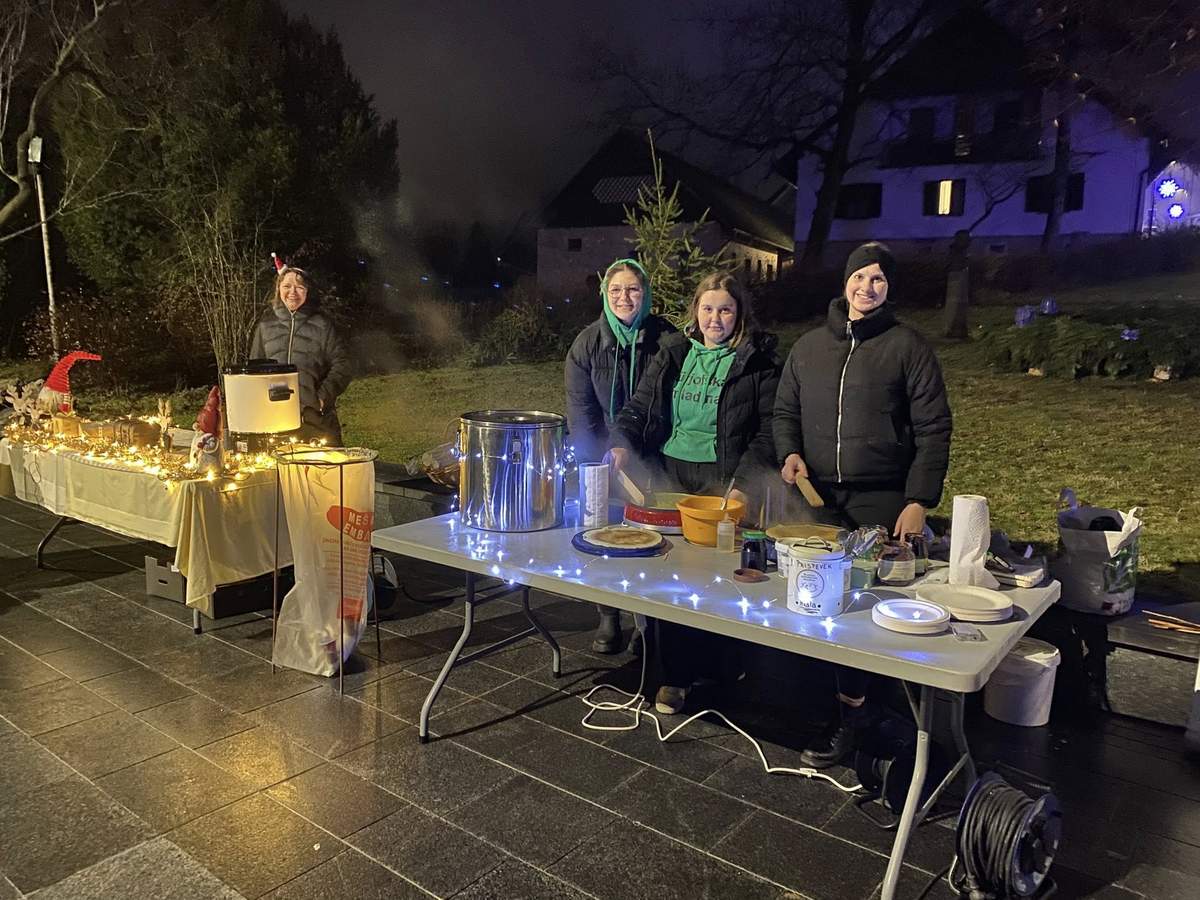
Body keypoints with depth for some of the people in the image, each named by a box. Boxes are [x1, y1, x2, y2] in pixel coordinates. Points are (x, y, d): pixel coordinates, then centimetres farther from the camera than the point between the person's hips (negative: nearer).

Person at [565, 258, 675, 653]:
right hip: (603, 459, 1)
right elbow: (580, 410, -4)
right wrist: (600, 462, -11)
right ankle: (608, 618, 17)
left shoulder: (665, 339, -5)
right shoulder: (588, 343, -3)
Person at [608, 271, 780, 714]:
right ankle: (675, 672, 17)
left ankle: (681, 676, 9)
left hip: (721, 477, -4)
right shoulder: (673, 353, 12)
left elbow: (768, 431, -4)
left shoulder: (758, 361, 0)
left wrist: (743, 486, -15)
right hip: (666, 470, 4)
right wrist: (621, 443, -8)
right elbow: (639, 407, 12)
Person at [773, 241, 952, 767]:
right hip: (819, 499, 4)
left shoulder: (907, 347, 1)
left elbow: (933, 431, -2)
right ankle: (855, 705, 18)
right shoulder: (808, 347, 13)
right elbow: (785, 412, 20)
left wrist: (918, 501, -10)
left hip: (883, 502, -4)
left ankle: (850, 711, 4)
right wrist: (790, 453, -1)